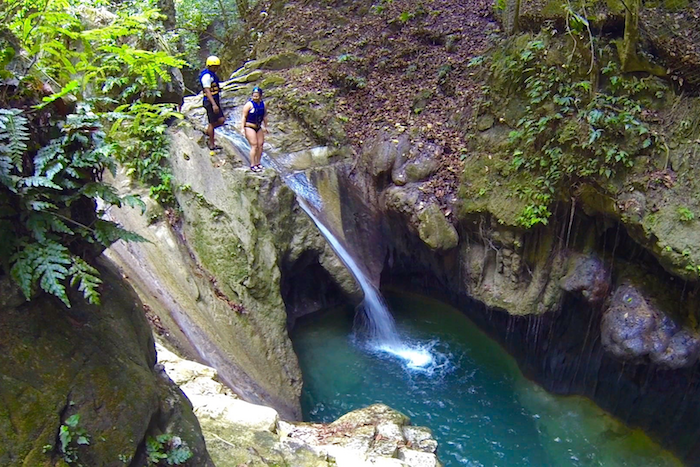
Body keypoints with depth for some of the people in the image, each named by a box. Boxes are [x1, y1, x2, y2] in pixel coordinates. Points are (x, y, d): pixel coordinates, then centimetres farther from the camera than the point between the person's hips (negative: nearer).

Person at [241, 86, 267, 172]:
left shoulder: (263, 104, 5)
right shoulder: (249, 104, -13)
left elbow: (265, 116, 17)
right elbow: (244, 116, -12)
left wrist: (265, 127, 21)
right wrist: (243, 128, -15)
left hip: (259, 127, 7)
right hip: (249, 127, -6)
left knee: (260, 145, 6)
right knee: (254, 145, -10)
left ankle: (258, 163, 20)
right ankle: (252, 165, -4)